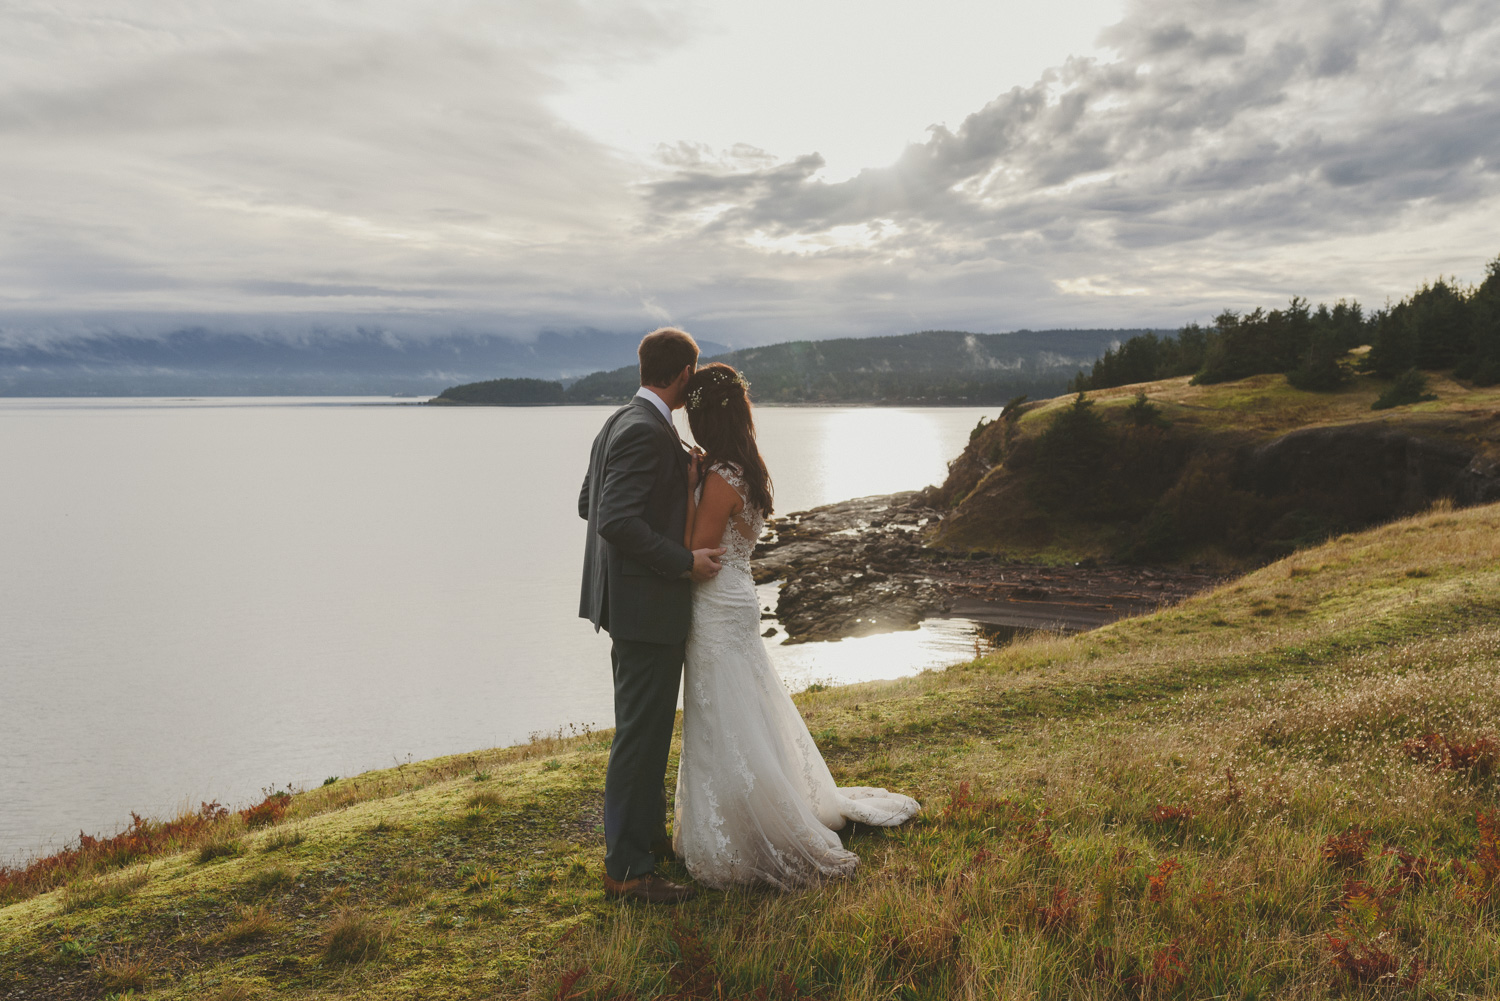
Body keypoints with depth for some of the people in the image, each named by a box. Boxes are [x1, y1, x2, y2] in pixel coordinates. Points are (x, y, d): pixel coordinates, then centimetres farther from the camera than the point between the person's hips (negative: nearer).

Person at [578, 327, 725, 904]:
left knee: (648, 727, 21)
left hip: (629, 600, 11)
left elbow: (588, 505, 17)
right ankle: (627, 868, 9)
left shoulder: (621, 422, 11)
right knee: (641, 733, -2)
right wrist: (684, 562, -20)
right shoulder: (647, 431, -20)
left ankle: (647, 835, 36)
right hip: (647, 603, -11)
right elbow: (615, 520, -28)